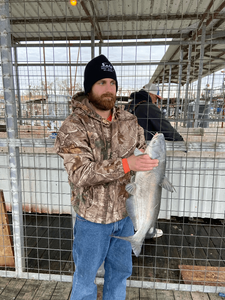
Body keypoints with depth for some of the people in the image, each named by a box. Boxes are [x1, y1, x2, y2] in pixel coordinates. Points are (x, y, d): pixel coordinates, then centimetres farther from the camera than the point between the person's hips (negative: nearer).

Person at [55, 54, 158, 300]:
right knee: (86, 274, 19)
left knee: (121, 269, 26)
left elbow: (143, 152, 10)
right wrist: (125, 164, -36)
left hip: (125, 212, 5)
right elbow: (80, 173, -27)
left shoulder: (129, 121, -2)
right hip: (93, 216, -4)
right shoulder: (74, 126, -17)